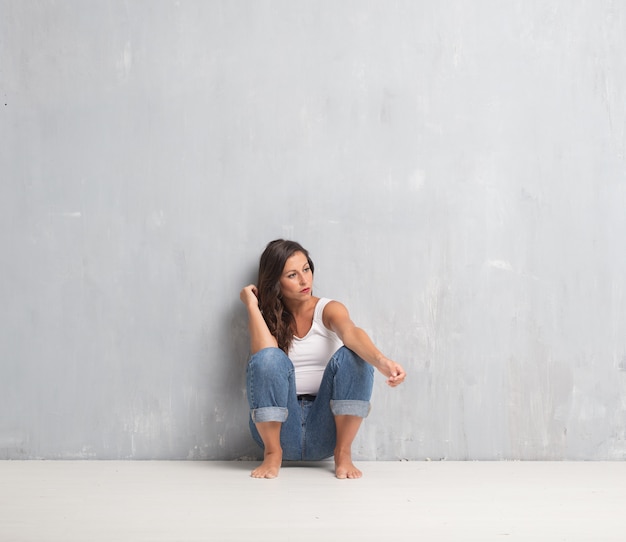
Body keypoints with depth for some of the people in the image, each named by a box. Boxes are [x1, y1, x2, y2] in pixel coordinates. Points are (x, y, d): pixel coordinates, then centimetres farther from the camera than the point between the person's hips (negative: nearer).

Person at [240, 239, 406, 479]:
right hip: (279, 428, 0)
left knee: (351, 356, -24)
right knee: (269, 358, -27)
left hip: (324, 430, 0)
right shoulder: (266, 317, 5)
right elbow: (264, 356, -17)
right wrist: (252, 305, -11)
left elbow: (351, 333, -22)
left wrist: (381, 360, -42)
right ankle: (273, 453, -12)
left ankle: (343, 453, -14)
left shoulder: (328, 309, 2)